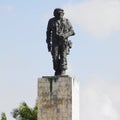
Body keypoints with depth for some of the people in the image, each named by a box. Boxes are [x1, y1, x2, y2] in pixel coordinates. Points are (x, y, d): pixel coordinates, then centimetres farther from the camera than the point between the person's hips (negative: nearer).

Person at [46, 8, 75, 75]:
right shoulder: (51, 21, 3)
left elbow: (72, 32, 3)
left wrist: (65, 35, -16)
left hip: (64, 42, -1)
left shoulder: (66, 21, 1)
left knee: (63, 57, -11)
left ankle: (63, 72, -8)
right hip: (55, 42, 1)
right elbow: (48, 32, 9)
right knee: (55, 58, -5)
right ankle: (57, 71, 10)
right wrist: (48, 43, 3)